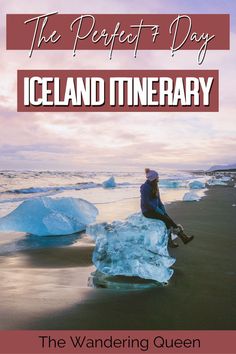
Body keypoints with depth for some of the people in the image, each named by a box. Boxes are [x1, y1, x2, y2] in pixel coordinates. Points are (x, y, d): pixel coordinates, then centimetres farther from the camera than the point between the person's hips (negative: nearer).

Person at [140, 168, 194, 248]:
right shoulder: (144, 187, -17)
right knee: (167, 219, -20)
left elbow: (158, 200, 15)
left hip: (155, 209, 8)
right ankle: (183, 237, -13)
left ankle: (169, 241, -18)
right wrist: (158, 210, -19)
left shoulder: (155, 187, 8)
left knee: (167, 220, -16)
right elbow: (146, 203, -21)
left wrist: (163, 209, 0)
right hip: (147, 211, -8)